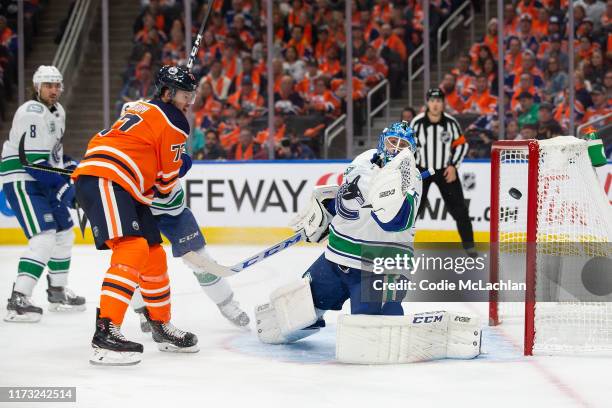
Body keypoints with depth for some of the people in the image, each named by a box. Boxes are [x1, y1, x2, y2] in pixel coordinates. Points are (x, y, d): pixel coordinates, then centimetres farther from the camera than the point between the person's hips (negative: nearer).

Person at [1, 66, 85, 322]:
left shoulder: (58, 111, 13)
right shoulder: (32, 113, -19)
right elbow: (35, 161, -24)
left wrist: (71, 166, 11)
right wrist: (63, 187, -21)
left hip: (44, 182, 10)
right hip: (22, 182, -10)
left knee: (64, 233, 17)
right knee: (44, 238, -21)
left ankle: (57, 293, 32)